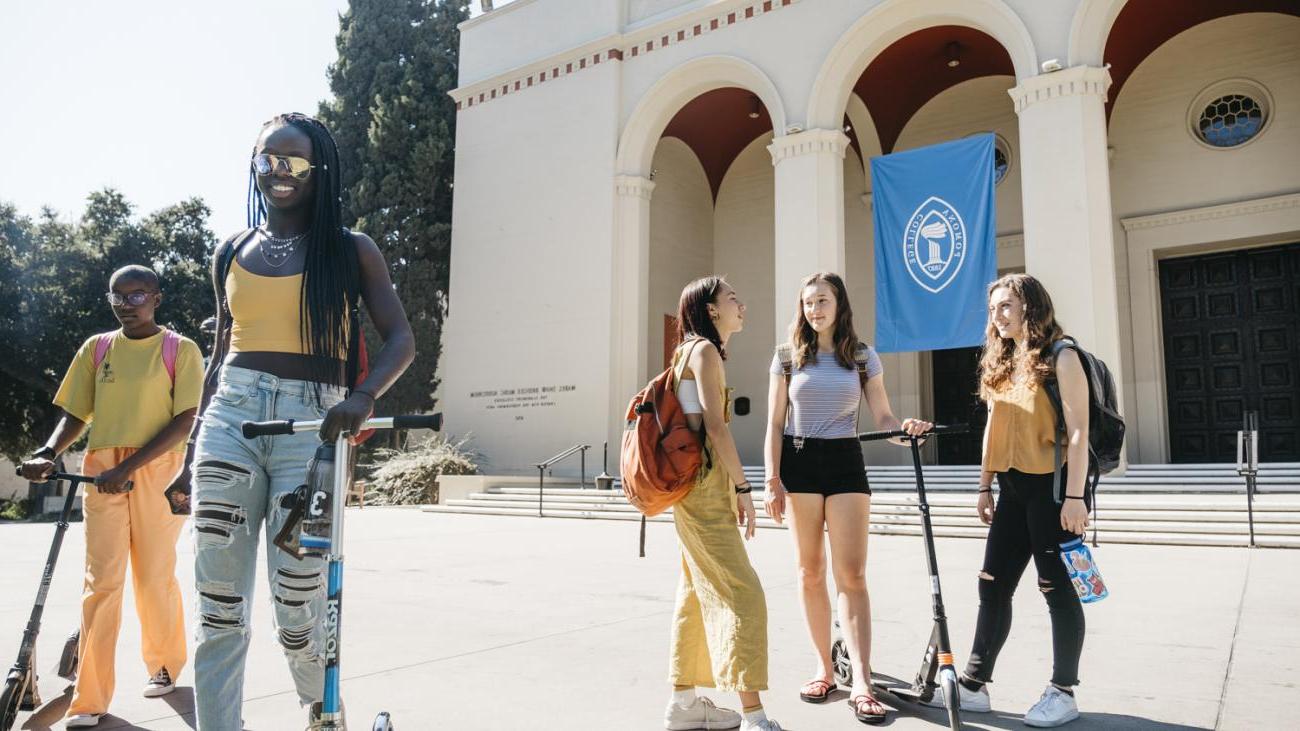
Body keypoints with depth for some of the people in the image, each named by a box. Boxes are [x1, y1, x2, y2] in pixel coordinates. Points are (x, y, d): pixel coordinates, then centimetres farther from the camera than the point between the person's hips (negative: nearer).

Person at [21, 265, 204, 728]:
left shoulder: (180, 350, -1)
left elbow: (185, 421, -8)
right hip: (102, 472, 3)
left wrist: (129, 467, -17)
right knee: (101, 582, -2)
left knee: (155, 577, 5)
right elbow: (75, 415, 14)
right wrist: (47, 454, -7)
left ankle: (164, 665, 29)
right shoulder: (96, 348, 11)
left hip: (158, 471, -2)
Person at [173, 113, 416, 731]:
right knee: (219, 607, 0)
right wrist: (193, 448, 18)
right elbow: (222, 352, 19)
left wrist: (362, 396, -22)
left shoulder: (351, 251, 4)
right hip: (231, 416, 3)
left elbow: (400, 340, -2)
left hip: (313, 422, -3)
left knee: (298, 608, -2)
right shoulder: (232, 252, 14)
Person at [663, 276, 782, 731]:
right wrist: (743, 488, -16)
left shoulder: (693, 351, 20)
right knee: (741, 593, -10)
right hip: (704, 483, -10)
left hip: (696, 486, 10)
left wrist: (730, 489, 18)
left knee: (699, 592, 12)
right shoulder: (705, 350, -9)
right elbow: (714, 425, -17)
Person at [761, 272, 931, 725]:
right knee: (810, 572, 6)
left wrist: (906, 428, -20)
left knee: (851, 574, -7)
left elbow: (883, 419, 4)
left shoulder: (863, 358, 5)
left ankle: (862, 684, -7)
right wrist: (772, 481, -5)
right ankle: (824, 668, 19)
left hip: (846, 463, 0)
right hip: (798, 463, 1)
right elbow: (774, 425, 3)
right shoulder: (788, 358, 5)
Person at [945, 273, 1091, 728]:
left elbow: (1078, 431, -14)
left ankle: (1063, 692, 16)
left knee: (1057, 588, 2)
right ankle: (974, 685, 16)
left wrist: (1075, 495, -19)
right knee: (993, 587, 8)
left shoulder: (1060, 358, -8)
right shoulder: (1001, 364, 14)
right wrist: (985, 486, 15)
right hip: (1013, 489, 7)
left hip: (1051, 486, -7)